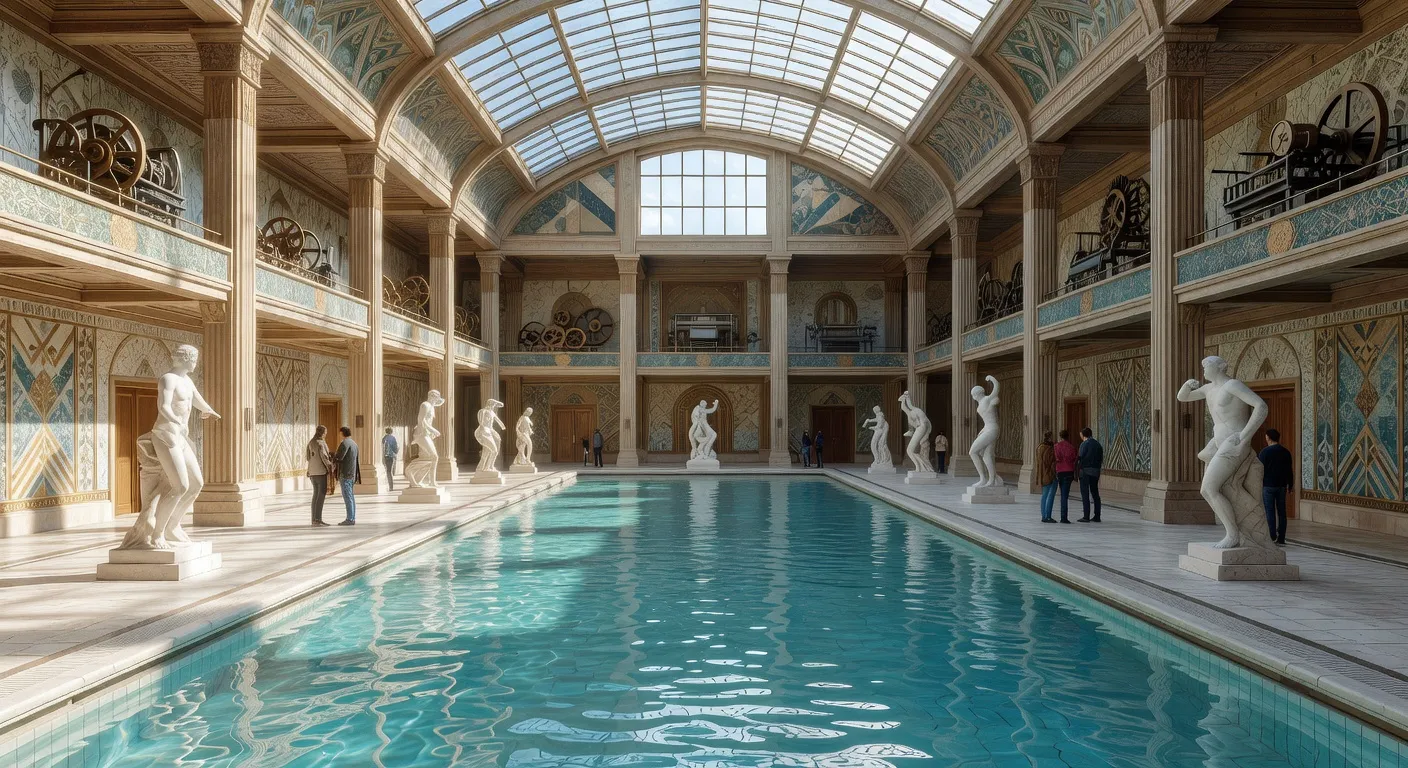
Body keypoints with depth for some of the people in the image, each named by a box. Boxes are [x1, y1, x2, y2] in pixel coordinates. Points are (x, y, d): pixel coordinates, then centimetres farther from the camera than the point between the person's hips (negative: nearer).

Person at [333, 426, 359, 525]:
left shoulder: (345, 443, -11)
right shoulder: (354, 443, 17)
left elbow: (339, 457, -19)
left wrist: (333, 460, 1)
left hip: (345, 474, -9)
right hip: (352, 474, 9)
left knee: (347, 497, -9)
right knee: (351, 496, 10)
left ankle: (350, 519, -10)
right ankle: (352, 518, 12)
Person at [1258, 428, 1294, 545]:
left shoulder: (1265, 452, -7)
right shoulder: (1285, 452, 7)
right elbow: (1289, 471, 11)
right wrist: (1289, 485, 19)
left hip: (1268, 486, -4)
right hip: (1282, 486, 4)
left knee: (1270, 512, -3)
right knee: (1281, 512, 7)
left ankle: (1272, 538, -7)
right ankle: (1281, 538, 9)